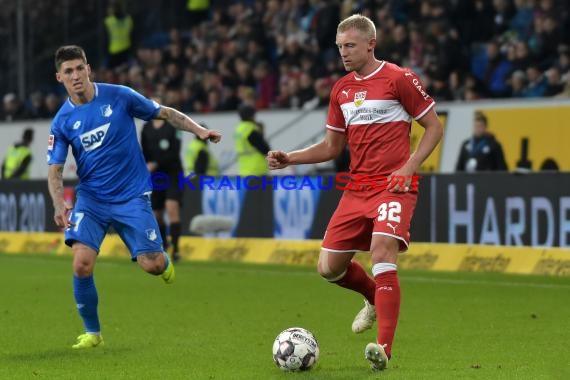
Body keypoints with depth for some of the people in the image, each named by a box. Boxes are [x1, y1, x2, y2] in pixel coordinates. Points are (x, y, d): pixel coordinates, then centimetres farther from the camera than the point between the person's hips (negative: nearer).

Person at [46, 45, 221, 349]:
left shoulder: (119, 96, -7)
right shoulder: (62, 122, -3)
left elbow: (165, 113, 2)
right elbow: (54, 171, -4)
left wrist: (198, 130, -11)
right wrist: (59, 205, -23)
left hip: (132, 196, -1)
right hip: (90, 198, 1)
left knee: (151, 265, -10)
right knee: (82, 264, -19)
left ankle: (163, 261, 30)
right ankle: (92, 332, 2)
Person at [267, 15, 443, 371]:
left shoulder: (399, 78, -6)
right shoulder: (341, 90, 13)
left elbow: (434, 127, -2)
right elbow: (332, 146, 19)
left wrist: (408, 168, -14)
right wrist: (289, 158, 5)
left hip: (393, 186, -7)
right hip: (357, 189, 7)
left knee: (382, 253, -25)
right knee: (329, 267, 3)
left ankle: (384, 348, -26)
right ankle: (376, 299, 34)